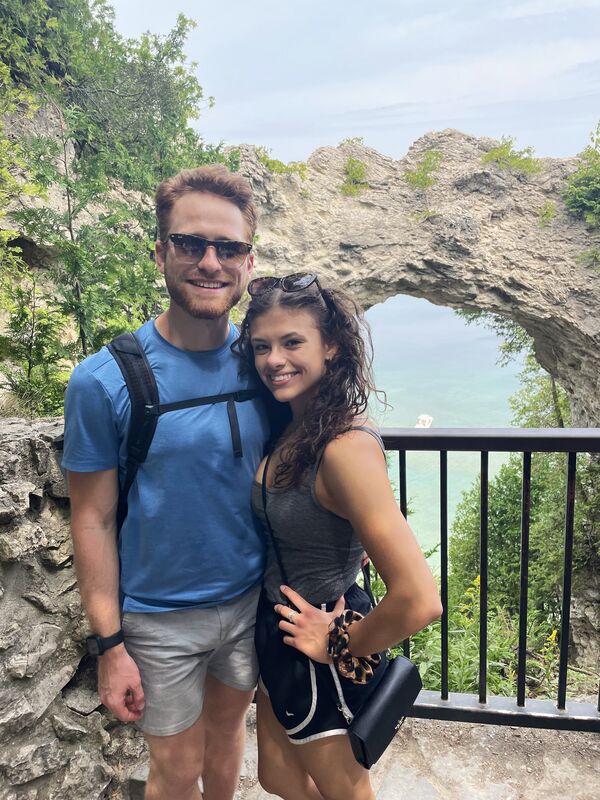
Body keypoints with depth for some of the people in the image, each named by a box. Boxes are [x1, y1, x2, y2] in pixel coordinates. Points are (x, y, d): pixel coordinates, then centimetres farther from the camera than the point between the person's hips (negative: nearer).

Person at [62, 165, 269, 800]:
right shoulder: (103, 381, -18)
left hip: (252, 598, 3)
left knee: (226, 725, 27)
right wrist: (109, 645, -9)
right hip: (162, 615, -3)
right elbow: (93, 519, -12)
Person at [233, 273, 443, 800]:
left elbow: (420, 601, -36)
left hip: (320, 661, -8)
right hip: (279, 633, 8)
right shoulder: (292, 428, -4)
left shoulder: (346, 446, -31)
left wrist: (340, 647, -20)